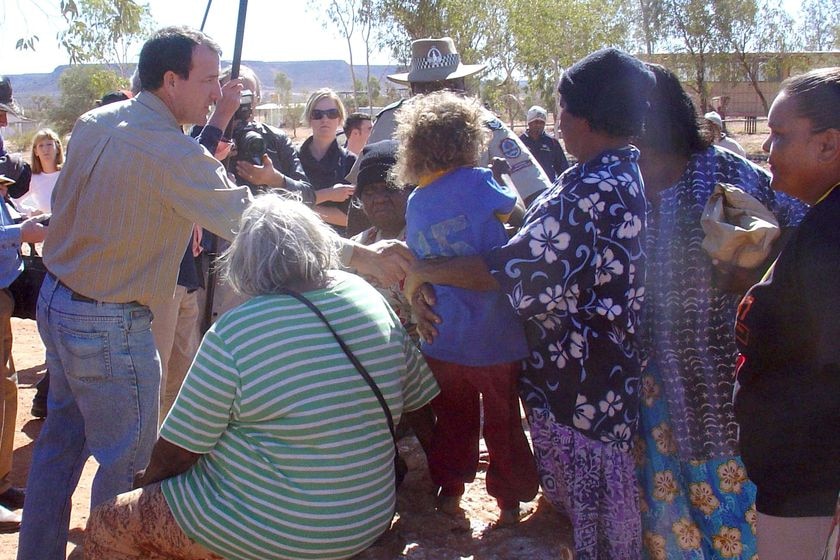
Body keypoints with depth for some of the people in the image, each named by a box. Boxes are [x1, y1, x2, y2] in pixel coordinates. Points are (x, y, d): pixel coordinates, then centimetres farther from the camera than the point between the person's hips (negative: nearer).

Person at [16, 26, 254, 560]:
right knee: (127, 461, 5)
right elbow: (245, 221, -20)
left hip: (57, 299, 9)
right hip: (109, 325, -9)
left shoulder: (93, 124, 3)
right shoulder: (173, 153, -23)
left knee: (62, 437, 22)